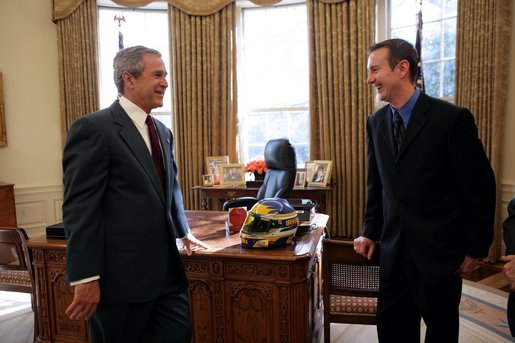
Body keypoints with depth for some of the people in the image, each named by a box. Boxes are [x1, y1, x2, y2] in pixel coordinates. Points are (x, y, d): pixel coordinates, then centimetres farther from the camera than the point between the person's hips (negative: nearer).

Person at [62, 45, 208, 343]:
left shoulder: (162, 131, 13)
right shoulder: (93, 128, -12)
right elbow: (79, 209, -16)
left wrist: (183, 232, 26)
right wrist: (86, 279, -17)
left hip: (167, 268, 7)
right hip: (121, 273, -7)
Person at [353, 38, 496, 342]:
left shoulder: (452, 118, -13)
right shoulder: (376, 123, 4)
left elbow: (480, 186, -8)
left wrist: (477, 247, -3)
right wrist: (370, 232, 9)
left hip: (439, 249, -4)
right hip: (394, 248, 5)